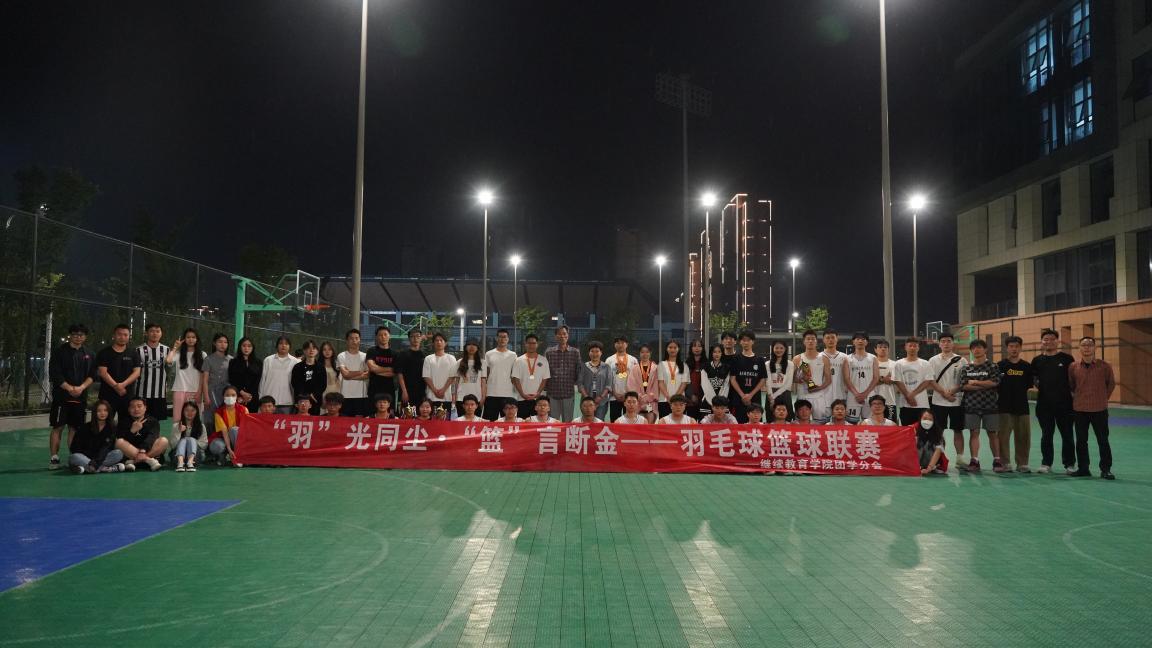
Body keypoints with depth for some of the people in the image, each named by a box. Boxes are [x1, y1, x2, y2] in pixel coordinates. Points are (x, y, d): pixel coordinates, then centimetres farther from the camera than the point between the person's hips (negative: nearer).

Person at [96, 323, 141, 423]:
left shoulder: (133, 354, 10)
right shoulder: (104, 353, 3)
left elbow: (137, 372, 1)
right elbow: (102, 372, -6)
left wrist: (123, 384, -14)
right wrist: (116, 386, -16)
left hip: (128, 394, 2)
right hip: (108, 394, -2)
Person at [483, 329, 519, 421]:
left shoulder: (513, 355, 8)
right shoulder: (489, 354, 7)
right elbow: (484, 376, 6)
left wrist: (518, 391, -1)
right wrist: (483, 393, -1)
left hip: (508, 394, 0)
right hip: (491, 394, 0)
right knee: (489, 421, 3)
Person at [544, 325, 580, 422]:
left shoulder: (575, 352, 5)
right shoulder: (549, 352, 4)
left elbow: (578, 371, 9)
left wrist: (575, 383, 4)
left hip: (569, 392, 0)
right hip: (553, 392, 0)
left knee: (568, 420, 6)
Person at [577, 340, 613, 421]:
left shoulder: (606, 367, 8)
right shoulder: (584, 366, 10)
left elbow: (608, 385, 3)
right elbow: (580, 383, 4)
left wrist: (601, 397, -10)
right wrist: (587, 397, -9)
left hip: (601, 401, -1)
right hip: (586, 401, 1)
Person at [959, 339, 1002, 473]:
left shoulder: (993, 366, 1)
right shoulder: (967, 368, 8)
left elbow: (994, 382, -13)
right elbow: (964, 385, -3)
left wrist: (975, 382, -8)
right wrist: (985, 386, -10)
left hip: (990, 405, -2)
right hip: (971, 405, 2)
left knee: (992, 433, 4)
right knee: (974, 433, 2)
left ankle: (997, 460, 10)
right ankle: (974, 460, 4)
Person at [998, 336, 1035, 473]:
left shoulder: (1026, 366, 8)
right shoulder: (1000, 365, 1)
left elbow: (1030, 386, 13)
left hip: (1022, 407, 2)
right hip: (1005, 408, -2)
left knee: (1023, 437, 5)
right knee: (1003, 436, -2)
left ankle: (1022, 463, 15)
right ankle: (1005, 463, 8)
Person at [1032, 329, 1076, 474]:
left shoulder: (1067, 358, 0)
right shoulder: (1037, 360, 7)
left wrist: (1072, 391, -5)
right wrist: (1038, 386, -5)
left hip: (1064, 403, -2)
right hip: (1044, 404, 2)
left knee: (1067, 435, 5)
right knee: (1046, 435, 9)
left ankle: (1069, 464, 15)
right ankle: (1046, 463, 18)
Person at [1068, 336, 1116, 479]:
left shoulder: (1104, 366, -5)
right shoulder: (1073, 367, -1)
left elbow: (1111, 383, 9)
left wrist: (1104, 398, 8)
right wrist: (1077, 398, 9)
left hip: (1099, 409, -2)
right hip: (1079, 410, 2)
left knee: (1103, 441, 4)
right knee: (1081, 441, 9)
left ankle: (1106, 469, 13)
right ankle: (1083, 468, 19)